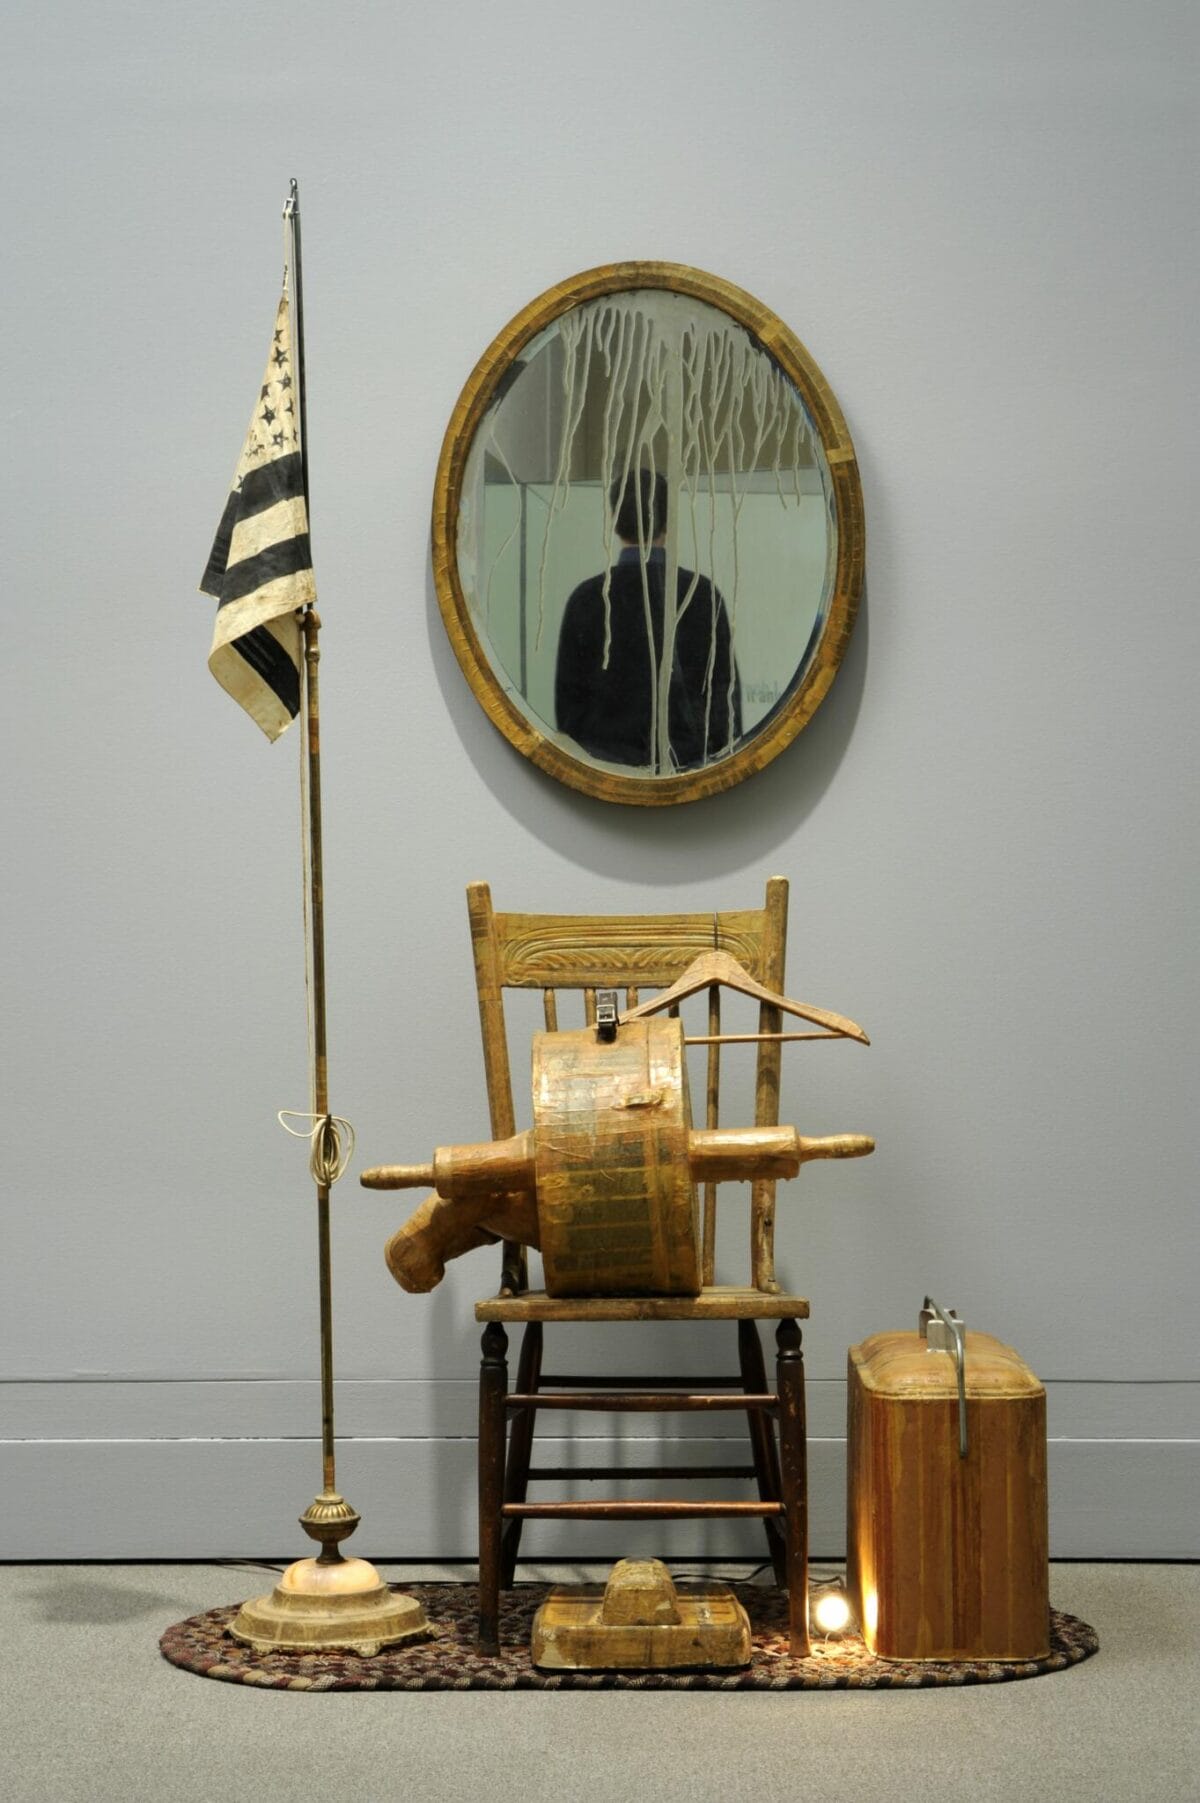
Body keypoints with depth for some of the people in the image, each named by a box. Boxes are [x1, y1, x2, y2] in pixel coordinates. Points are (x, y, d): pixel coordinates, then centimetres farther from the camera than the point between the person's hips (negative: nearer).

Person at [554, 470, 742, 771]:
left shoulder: (585, 599, -4)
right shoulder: (703, 595, -4)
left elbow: (569, 697, -2)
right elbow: (723, 690, -2)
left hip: (609, 767, 0)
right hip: (687, 769, 0)